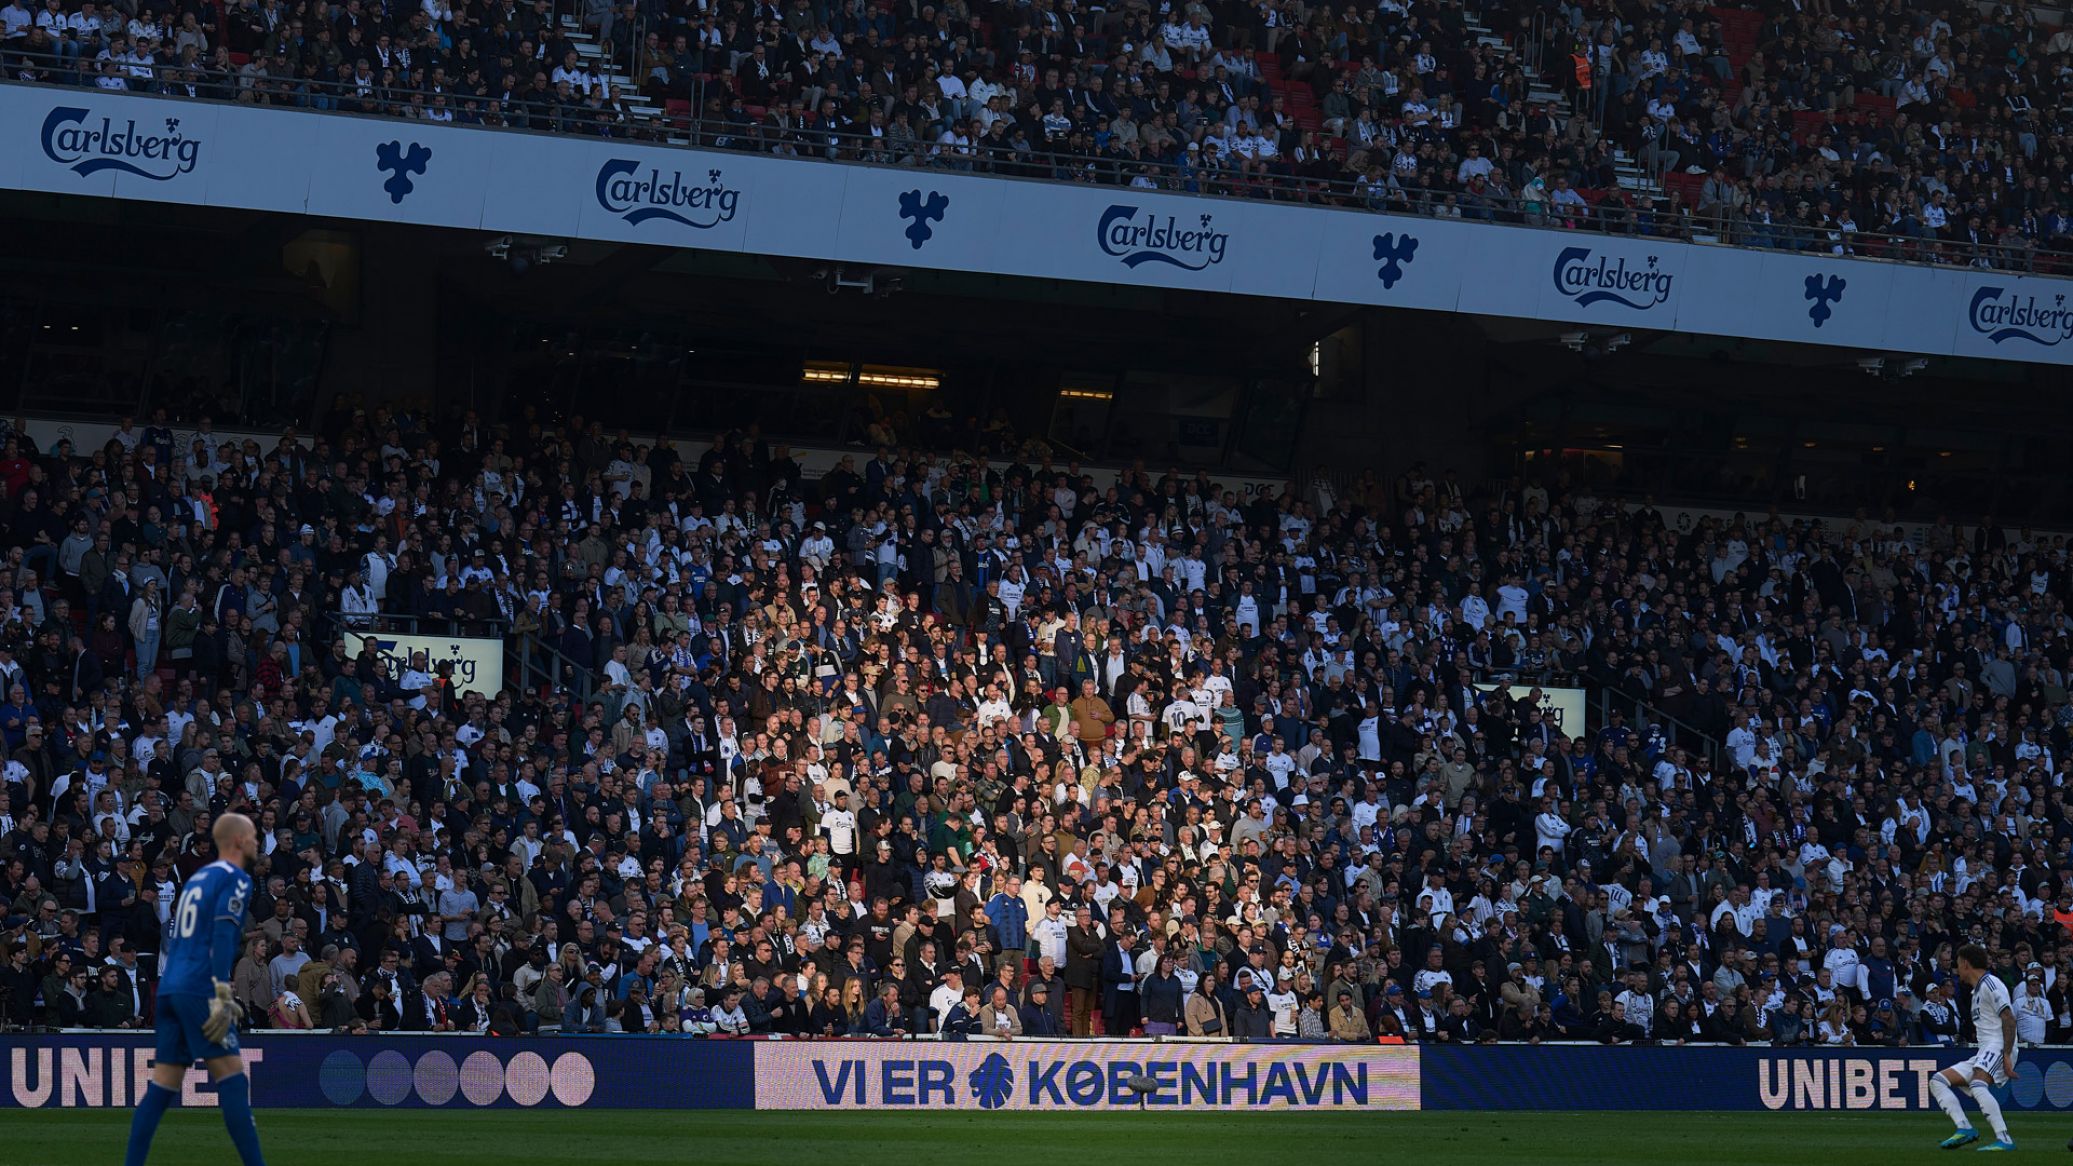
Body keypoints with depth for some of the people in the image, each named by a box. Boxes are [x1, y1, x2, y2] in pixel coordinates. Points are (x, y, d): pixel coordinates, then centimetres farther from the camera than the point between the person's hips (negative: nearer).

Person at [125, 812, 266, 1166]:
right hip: (200, 990, -8)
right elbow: (223, 938, -15)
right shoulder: (235, 879, -2)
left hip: (170, 989, 8)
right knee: (232, 1077, -7)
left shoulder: (197, 877, 22)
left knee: (163, 1084, 6)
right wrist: (222, 996, -18)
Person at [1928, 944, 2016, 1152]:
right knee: (1937, 1081, 4)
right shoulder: (1977, 989, 24)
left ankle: (2004, 1140, -39)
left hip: (1998, 1048, -10)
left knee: (1977, 1085, -35)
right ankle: (1965, 1129, -11)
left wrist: (2007, 1055, -23)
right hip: (1983, 1054, 10)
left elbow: (2009, 1019, -15)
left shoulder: (1989, 983, -6)